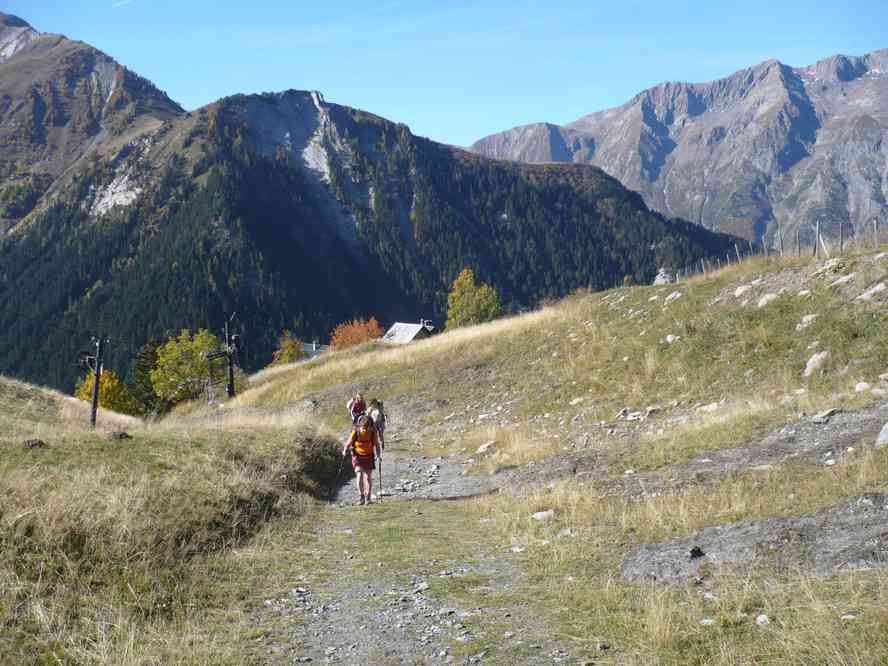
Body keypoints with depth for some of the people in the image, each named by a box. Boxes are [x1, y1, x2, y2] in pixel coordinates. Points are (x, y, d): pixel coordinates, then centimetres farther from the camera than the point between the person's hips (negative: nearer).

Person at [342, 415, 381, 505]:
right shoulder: (355, 432, -18)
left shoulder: (373, 433, -15)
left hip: (369, 456, 1)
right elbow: (348, 443, -10)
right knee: (359, 476, -15)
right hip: (357, 456, -1)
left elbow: (376, 445, -4)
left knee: (368, 477, 0)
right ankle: (361, 497, -1)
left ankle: (368, 498, 16)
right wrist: (345, 450, -28)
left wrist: (378, 455, -17)